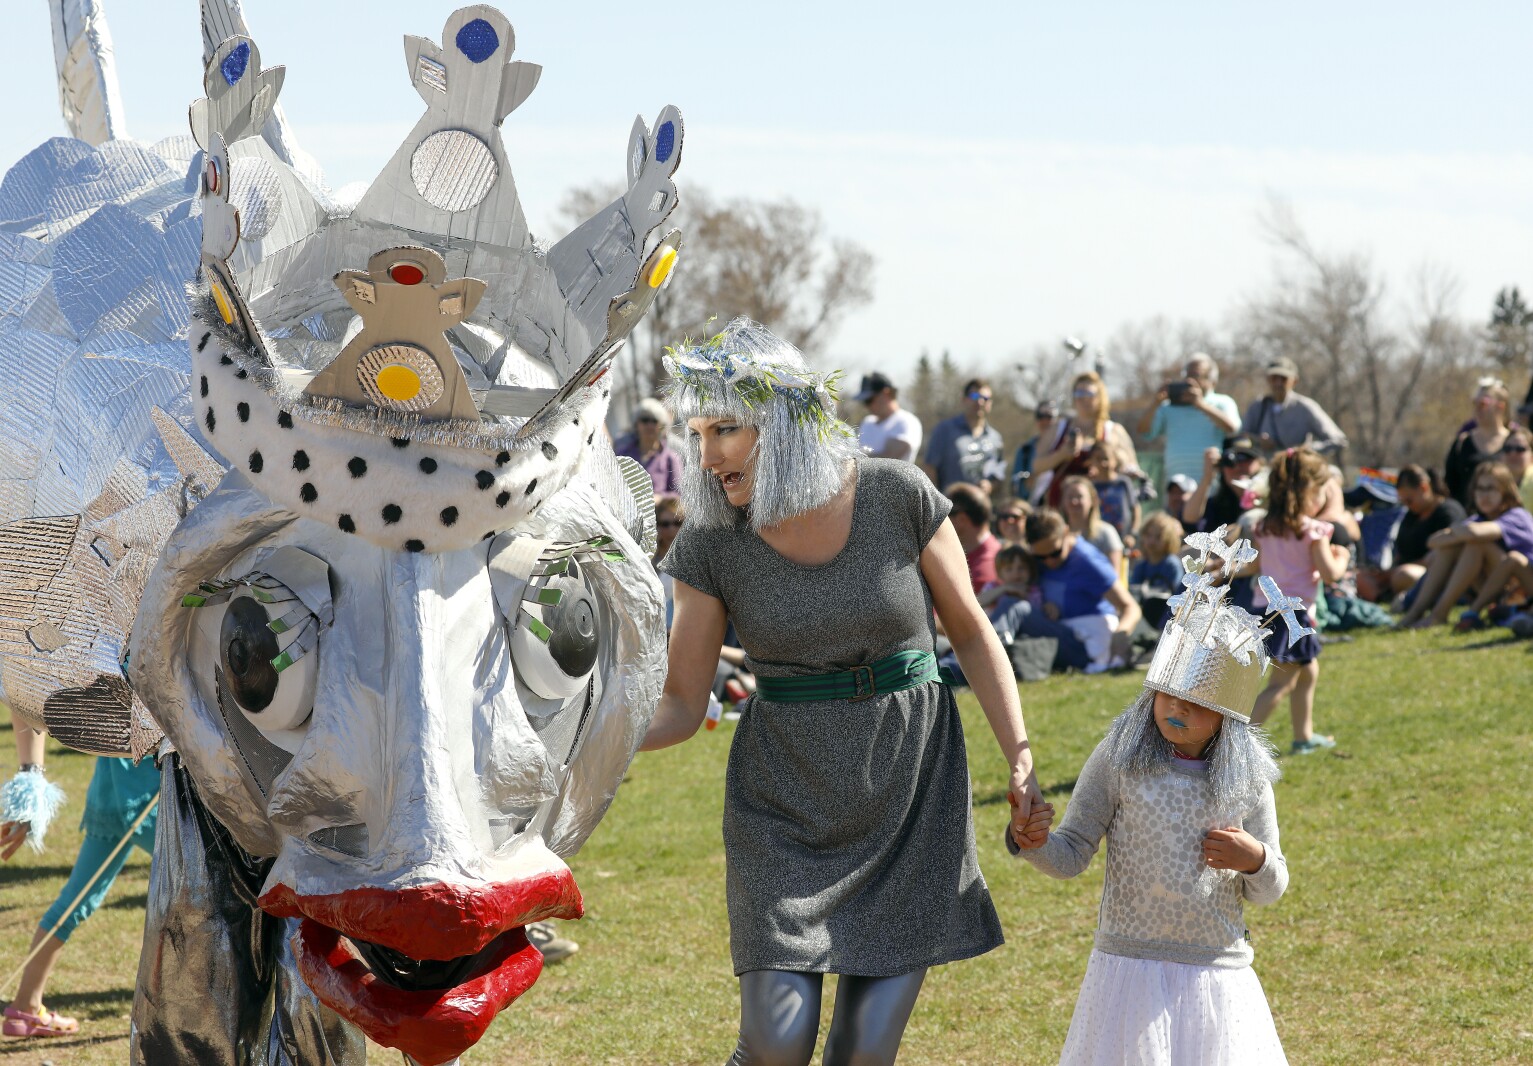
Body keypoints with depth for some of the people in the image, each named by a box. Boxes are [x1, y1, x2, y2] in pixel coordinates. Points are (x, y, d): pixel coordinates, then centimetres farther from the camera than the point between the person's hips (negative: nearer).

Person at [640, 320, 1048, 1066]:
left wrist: (1021, 761, -4)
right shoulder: (711, 544, -7)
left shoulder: (897, 498, -10)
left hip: (912, 789, 0)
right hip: (787, 803, 0)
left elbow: (971, 633, 3)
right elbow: (680, 708, -4)